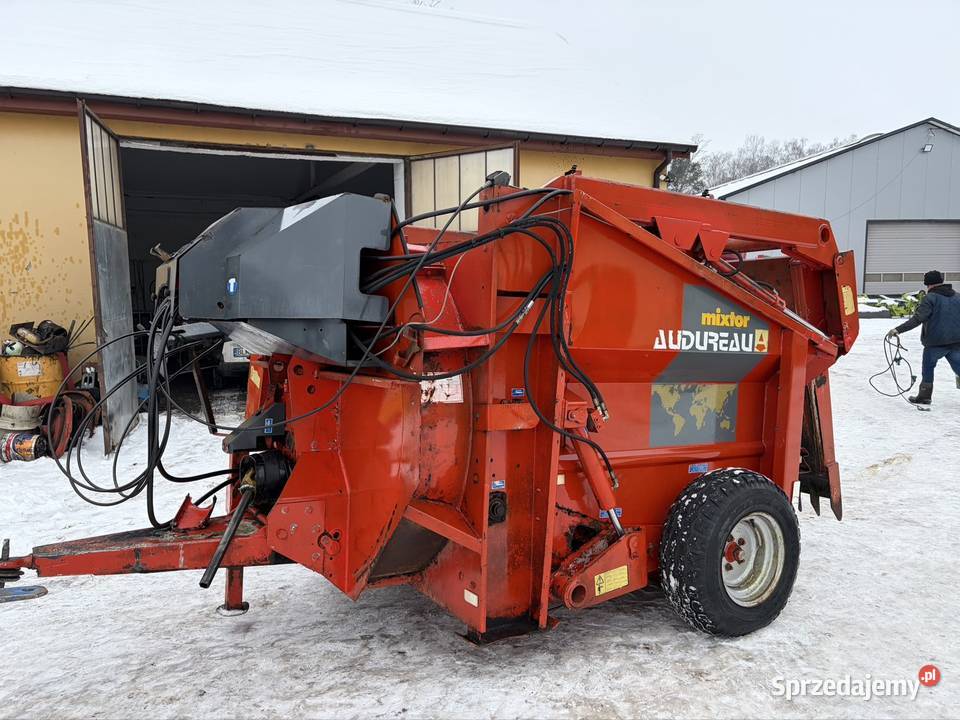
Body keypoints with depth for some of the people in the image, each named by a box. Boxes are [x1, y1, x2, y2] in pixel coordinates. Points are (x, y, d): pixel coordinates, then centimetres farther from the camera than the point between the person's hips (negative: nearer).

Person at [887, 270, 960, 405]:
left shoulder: (930, 298, -10)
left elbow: (917, 319, -21)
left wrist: (898, 329, -24)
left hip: (935, 342, -5)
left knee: (928, 368, 11)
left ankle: (924, 396, 18)